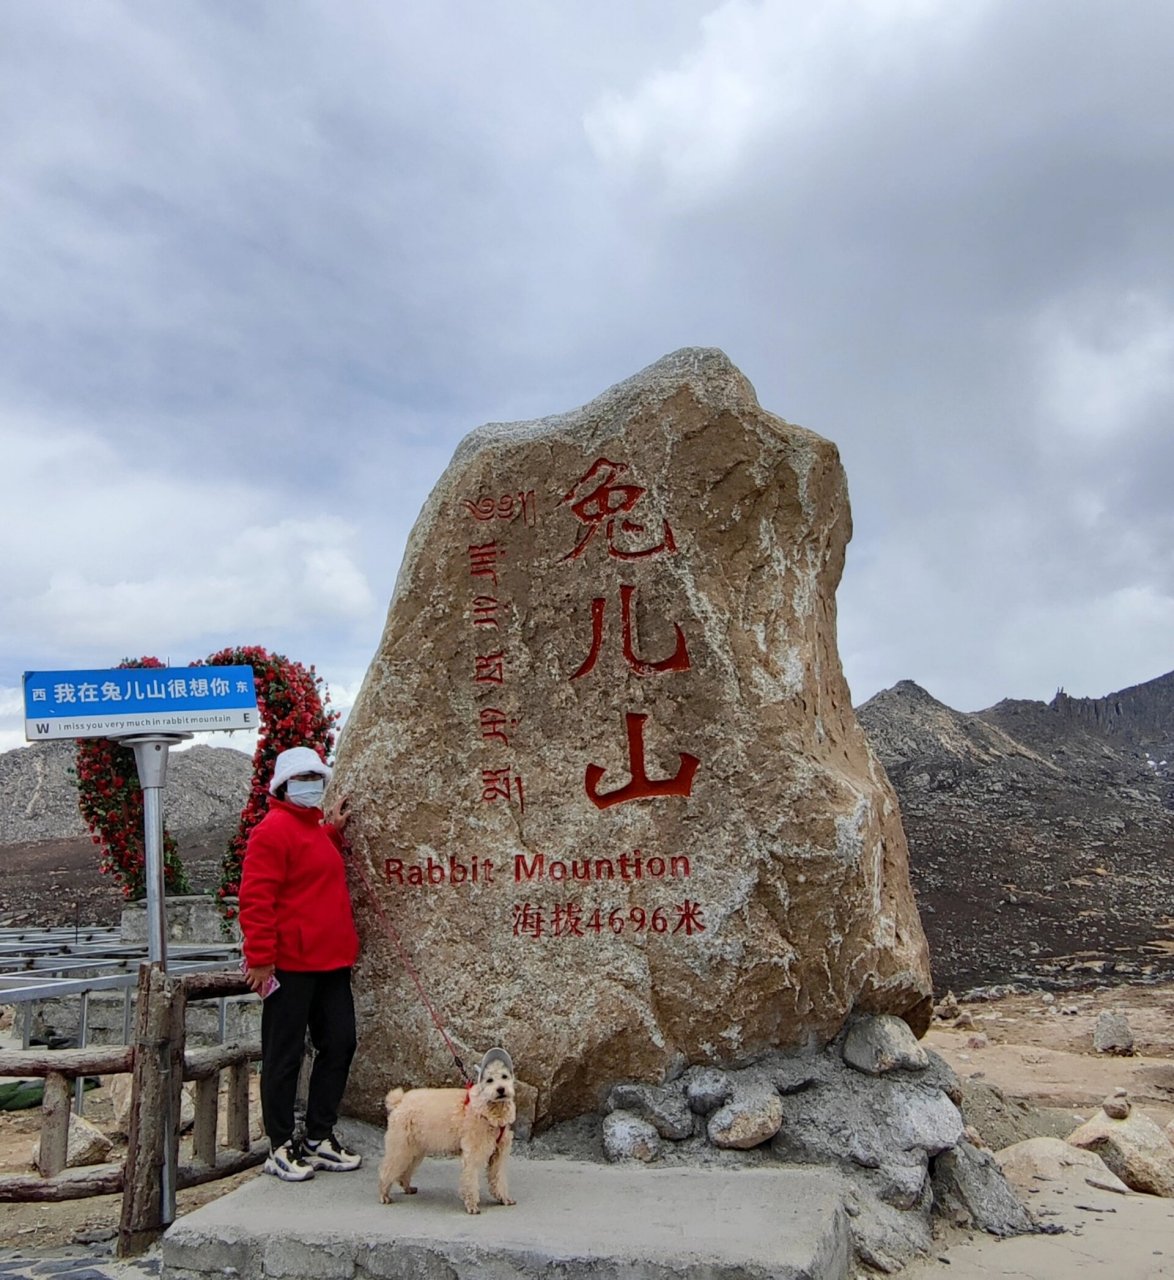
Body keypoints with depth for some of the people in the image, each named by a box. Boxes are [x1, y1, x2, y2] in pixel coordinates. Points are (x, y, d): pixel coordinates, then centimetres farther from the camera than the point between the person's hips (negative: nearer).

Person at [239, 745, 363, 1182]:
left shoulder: (317, 827, 18)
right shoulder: (274, 829, -11)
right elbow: (256, 899, -16)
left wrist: (334, 831, 21)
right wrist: (260, 958, -20)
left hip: (331, 963, 9)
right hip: (290, 965, -9)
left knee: (339, 1046, 11)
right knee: (284, 1056, 3)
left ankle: (319, 1138, 23)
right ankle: (281, 1147, 14)